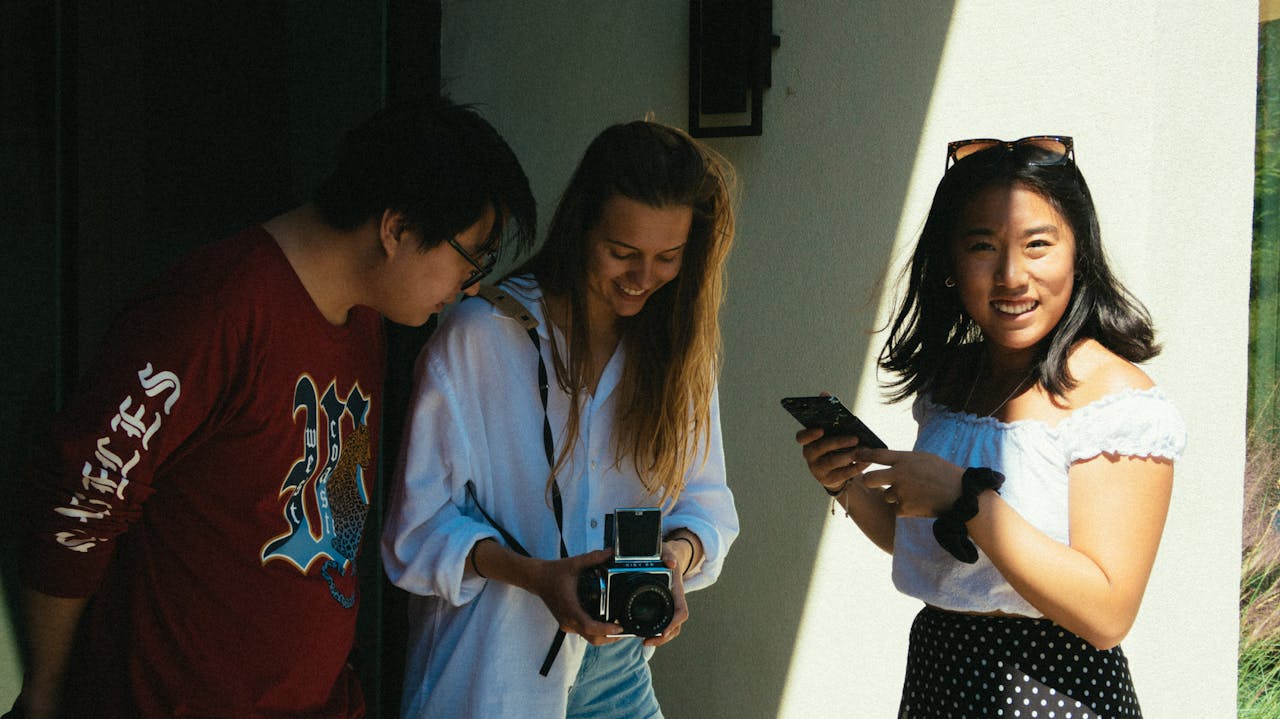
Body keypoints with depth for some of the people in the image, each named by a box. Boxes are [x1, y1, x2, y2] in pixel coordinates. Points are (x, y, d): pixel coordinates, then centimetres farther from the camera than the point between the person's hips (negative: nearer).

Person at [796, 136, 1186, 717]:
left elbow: (1106, 616, -22)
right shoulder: (949, 376, 4)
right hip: (931, 670, 6)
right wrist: (851, 485, -5)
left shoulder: (1121, 400, -16)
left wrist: (967, 498, -26)